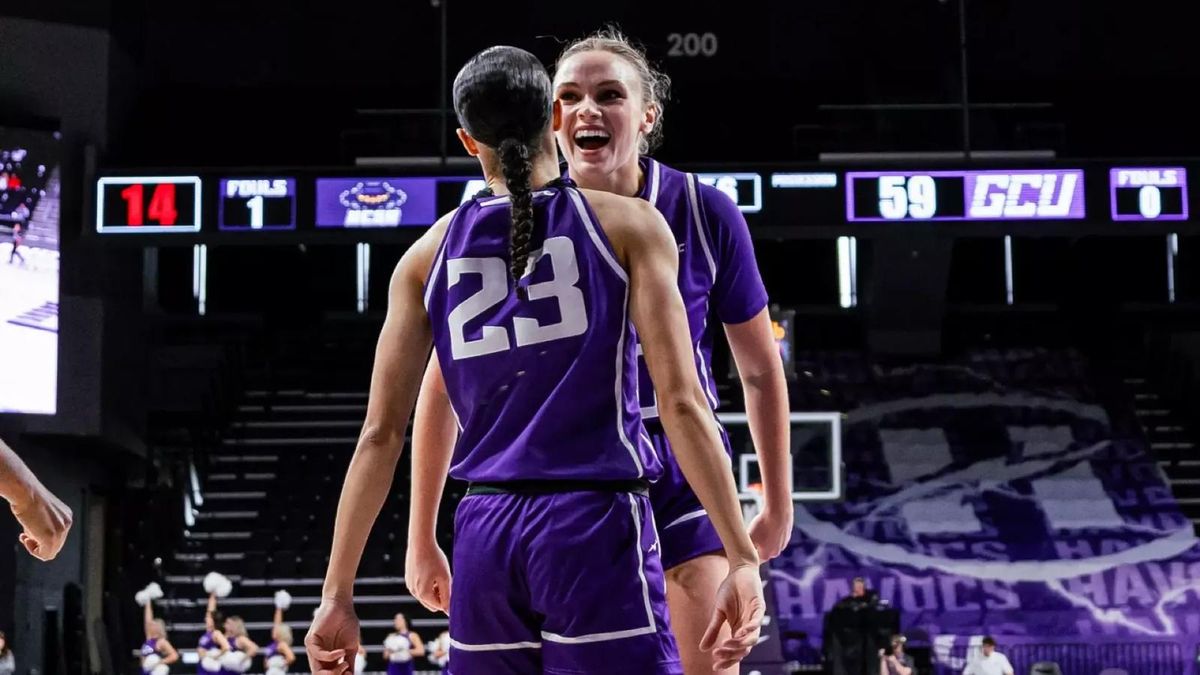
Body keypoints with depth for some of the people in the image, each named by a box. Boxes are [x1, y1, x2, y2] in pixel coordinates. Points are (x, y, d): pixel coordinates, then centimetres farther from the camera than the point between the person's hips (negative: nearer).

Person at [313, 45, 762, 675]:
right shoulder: (628, 224, 2)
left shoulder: (428, 254, 10)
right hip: (596, 524, -4)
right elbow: (681, 403, -7)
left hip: (485, 534, 4)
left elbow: (381, 434, 7)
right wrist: (741, 558, -7)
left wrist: (338, 594, 9)